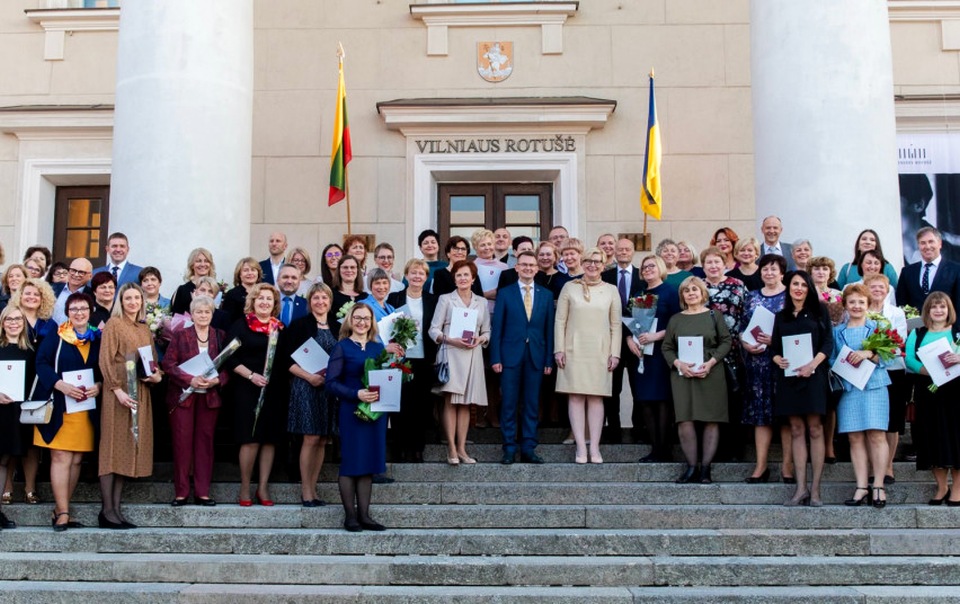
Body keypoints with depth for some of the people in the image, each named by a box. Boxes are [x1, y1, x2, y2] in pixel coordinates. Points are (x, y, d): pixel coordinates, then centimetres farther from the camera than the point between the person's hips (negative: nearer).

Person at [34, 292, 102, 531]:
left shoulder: (98, 339, 11)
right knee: (61, 457, -7)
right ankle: (63, 513, -5)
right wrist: (61, 385, -20)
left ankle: (60, 509, 13)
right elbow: (41, 364, -7)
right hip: (59, 406, -3)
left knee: (76, 459, 4)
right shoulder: (56, 337, 1)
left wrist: (98, 386, -9)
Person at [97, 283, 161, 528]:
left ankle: (117, 508, 9)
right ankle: (107, 510, -4)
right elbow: (105, 359, -9)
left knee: (131, 447, 5)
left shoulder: (145, 329, 17)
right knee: (113, 446, -6)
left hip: (140, 392, 6)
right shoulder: (114, 324, -1)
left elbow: (153, 360, 21)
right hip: (118, 391, -6)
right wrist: (117, 389, -19)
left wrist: (156, 374, -1)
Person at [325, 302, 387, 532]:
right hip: (351, 411, -5)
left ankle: (364, 514, 14)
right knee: (351, 462, 0)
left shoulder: (378, 347, 12)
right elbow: (331, 382, -9)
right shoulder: (342, 347, -2)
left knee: (369, 462, 7)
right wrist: (356, 394, -20)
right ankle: (350, 515, 9)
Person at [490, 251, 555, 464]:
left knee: (532, 404, 5)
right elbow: (496, 328, 1)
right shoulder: (505, 294, 4)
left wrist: (549, 360, 2)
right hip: (511, 356, -2)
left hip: (536, 356, 2)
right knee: (509, 404, 1)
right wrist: (495, 358, -6)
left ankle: (528, 448, 12)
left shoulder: (546, 295, 9)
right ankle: (509, 449, 8)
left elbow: (549, 329, 7)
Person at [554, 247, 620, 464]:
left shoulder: (611, 290, 8)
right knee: (576, 397, -3)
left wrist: (615, 353, 0)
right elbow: (560, 320, 4)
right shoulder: (570, 287, 6)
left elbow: (616, 325, 7)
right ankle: (580, 447, -1)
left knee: (596, 397, 0)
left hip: (600, 352, 1)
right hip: (574, 350, 0)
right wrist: (559, 349, -3)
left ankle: (594, 447, 3)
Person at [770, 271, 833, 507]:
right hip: (788, 375, 3)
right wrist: (777, 359, -8)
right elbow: (775, 346, 14)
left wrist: (813, 364, -15)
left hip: (812, 375, -3)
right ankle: (801, 488, 4)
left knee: (814, 429, -4)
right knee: (796, 430, 3)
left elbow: (828, 342, -1)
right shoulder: (781, 316, 16)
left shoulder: (819, 310, 6)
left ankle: (815, 489, -1)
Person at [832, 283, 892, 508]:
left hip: (874, 386, -2)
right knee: (855, 438, 0)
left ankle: (878, 486, 0)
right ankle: (861, 487, 3)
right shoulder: (837, 332, 15)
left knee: (876, 435, -6)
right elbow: (831, 360, 15)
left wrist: (869, 353, -17)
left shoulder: (877, 328, 8)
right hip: (848, 388, 2)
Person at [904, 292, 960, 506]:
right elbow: (908, 358, -2)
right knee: (933, 438, 3)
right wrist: (927, 370, -19)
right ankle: (941, 488, 15)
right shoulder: (917, 333, 12)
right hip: (927, 392, 2)